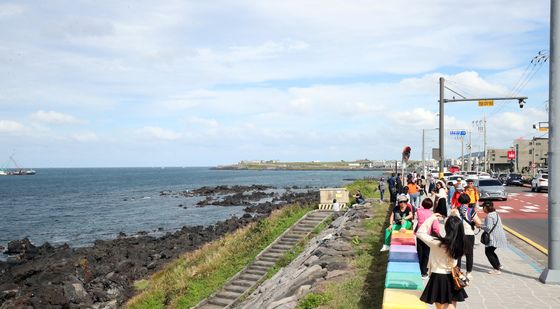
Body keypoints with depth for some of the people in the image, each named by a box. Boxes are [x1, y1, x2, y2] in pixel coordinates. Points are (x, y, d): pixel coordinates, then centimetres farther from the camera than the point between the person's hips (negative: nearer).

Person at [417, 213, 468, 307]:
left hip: (439, 278, -5)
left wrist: (431, 218, -10)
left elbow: (420, 233, -15)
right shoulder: (458, 243, -8)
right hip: (452, 278, 5)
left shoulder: (438, 242, -23)